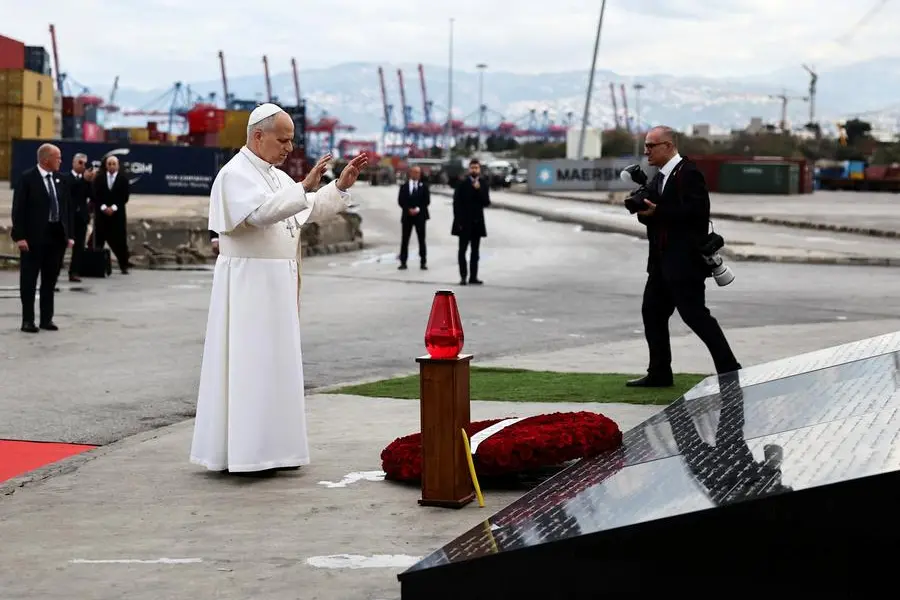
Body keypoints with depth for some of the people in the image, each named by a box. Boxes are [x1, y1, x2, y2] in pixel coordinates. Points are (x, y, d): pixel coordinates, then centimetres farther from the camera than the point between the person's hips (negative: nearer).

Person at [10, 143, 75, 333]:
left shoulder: (59, 179, 9)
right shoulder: (27, 178, -8)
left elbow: (66, 208, 12)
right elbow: (19, 209, -10)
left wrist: (69, 234, 7)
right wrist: (20, 236, -17)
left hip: (57, 235, 6)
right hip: (34, 237, -6)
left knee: (50, 280, 10)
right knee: (29, 280, 2)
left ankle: (47, 319, 18)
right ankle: (28, 320, 6)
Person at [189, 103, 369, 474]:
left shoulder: (277, 177, 15)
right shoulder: (235, 175, -12)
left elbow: (312, 210, 20)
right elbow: (261, 212, -29)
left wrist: (342, 184, 7)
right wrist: (305, 187, -33)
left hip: (277, 285, 9)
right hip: (247, 284, -9)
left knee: (275, 363, 10)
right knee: (248, 364, -7)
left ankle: (269, 448, 15)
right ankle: (242, 453, -3)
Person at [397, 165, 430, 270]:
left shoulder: (423, 186, 6)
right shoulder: (404, 186, 7)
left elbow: (427, 200, 0)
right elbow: (400, 201, 2)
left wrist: (418, 209, -12)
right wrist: (409, 209, -12)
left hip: (420, 215, -1)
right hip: (407, 216, 1)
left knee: (421, 240, -1)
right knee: (404, 240, 1)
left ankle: (423, 262, 2)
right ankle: (403, 262, 5)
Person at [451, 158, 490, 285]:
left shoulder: (483, 183, 3)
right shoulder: (462, 183, -5)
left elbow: (486, 203, -4)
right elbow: (456, 203, -6)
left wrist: (479, 190, -18)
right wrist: (458, 221, -11)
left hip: (477, 222, 3)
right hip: (464, 222, -3)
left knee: (475, 251, 5)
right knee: (462, 250, -3)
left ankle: (473, 277, 8)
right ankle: (463, 276, -2)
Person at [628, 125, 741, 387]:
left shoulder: (688, 173, -13)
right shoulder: (659, 178, 16)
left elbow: (695, 210, -24)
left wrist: (657, 212, -22)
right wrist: (644, 210, -4)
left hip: (685, 260, -10)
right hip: (663, 261, 10)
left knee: (695, 315, -10)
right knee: (652, 312, 11)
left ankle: (729, 370, -4)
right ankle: (659, 373, 19)